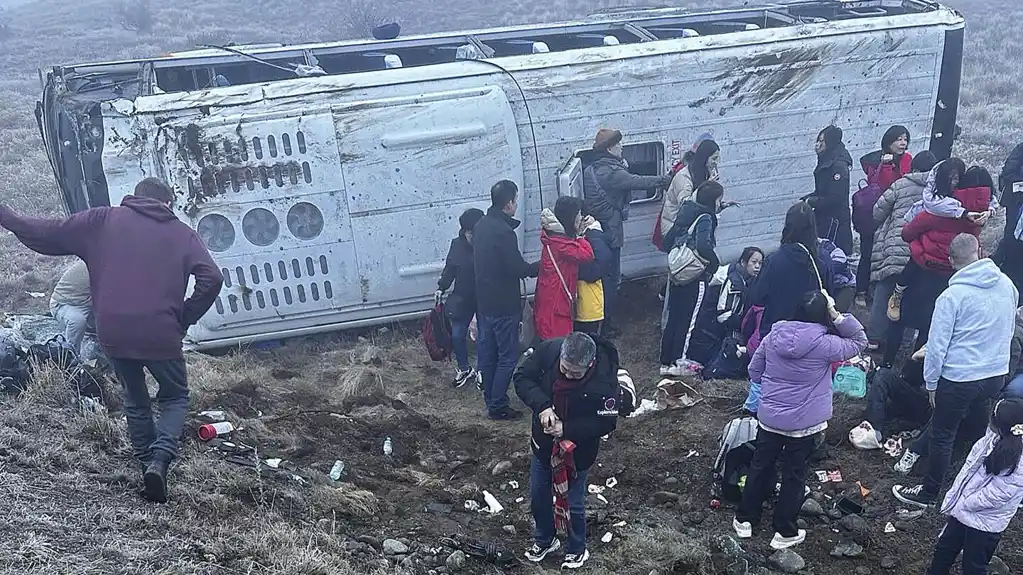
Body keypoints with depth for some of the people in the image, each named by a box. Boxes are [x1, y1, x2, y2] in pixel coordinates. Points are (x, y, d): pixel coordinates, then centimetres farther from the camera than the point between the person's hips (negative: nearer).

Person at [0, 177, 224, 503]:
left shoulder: (103, 221, 10)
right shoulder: (182, 234, 8)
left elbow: (47, 234, 11)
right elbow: (211, 278, -6)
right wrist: (185, 319, 4)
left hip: (113, 333, 2)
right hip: (160, 335, -2)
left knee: (135, 400, 25)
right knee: (174, 398, 19)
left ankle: (147, 463, 24)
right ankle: (160, 459, -5)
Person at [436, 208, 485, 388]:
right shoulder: (457, 245, -5)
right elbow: (449, 268, 7)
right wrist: (441, 288, 0)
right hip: (462, 298, 4)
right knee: (457, 335, 6)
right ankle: (464, 369, 28)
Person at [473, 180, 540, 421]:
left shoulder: (480, 226, 5)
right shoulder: (504, 232, -22)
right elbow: (519, 269, -20)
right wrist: (541, 265, -5)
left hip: (483, 301, 9)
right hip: (504, 305, -9)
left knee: (487, 353, 16)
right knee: (507, 356, 2)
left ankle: (490, 399, 27)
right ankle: (497, 406, 6)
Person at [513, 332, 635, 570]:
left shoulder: (605, 381, -32)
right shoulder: (548, 350, -24)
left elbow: (606, 423, -22)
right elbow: (522, 377, -14)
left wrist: (567, 429, -29)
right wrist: (542, 406, -29)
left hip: (578, 450, -4)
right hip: (543, 443, 4)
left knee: (573, 504, 13)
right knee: (538, 497, 20)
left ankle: (577, 550, 41)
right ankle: (545, 540, 48)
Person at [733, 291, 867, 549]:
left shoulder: (774, 336, -5)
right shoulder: (824, 344, -17)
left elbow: (754, 372, 5)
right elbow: (860, 341, 0)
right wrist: (837, 316, -9)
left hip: (769, 417, 3)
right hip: (805, 423, -3)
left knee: (761, 466, 18)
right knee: (794, 474, 10)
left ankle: (745, 519, 29)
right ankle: (785, 533, 20)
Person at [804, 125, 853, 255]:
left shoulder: (838, 166, -15)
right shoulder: (825, 163, 14)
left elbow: (835, 198, -20)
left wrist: (811, 202, -11)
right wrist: (806, 200, 3)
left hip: (834, 221, -9)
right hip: (824, 220, 9)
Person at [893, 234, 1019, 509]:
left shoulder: (952, 295, -19)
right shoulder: (1007, 284, -2)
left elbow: (936, 345, -16)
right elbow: (1008, 328, 14)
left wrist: (931, 383, -4)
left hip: (960, 378, -6)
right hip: (997, 375, 6)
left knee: (942, 436, 10)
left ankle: (928, 494, 23)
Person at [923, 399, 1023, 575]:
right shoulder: (992, 439, -10)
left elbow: (994, 496, -25)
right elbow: (969, 466, 1)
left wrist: (962, 505, -13)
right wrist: (954, 498, 1)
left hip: (985, 523, -6)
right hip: (962, 509, 6)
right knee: (944, 549, 24)